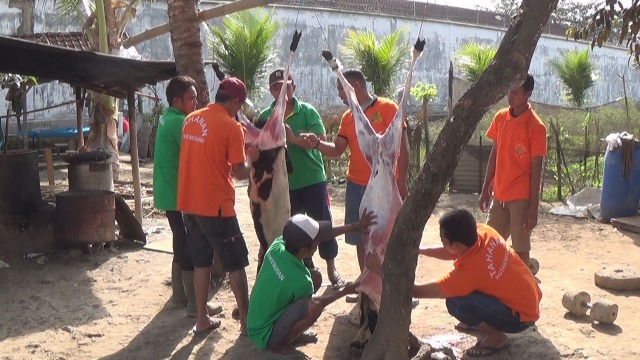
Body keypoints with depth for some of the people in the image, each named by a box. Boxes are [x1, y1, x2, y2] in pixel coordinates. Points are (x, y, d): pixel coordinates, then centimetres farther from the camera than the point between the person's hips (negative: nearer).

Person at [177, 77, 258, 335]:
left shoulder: (190, 120, 9)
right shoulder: (231, 126, -12)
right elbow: (240, 173, -12)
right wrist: (250, 158, 7)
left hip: (190, 203, 7)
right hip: (216, 206, -7)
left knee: (201, 262, 15)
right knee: (236, 263, 4)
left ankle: (202, 320, 21)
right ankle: (246, 322, 10)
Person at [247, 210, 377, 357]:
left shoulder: (278, 245, -15)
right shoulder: (299, 280, -32)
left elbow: (315, 236, -1)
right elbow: (315, 303, -8)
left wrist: (355, 227, -2)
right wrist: (344, 291, 6)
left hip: (259, 320, 8)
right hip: (264, 336, -8)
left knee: (315, 276, 5)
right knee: (314, 306, -31)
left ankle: (291, 330, 17)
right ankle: (279, 344, -6)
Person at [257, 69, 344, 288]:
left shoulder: (308, 111, -6)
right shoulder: (265, 117, 0)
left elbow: (321, 141, -14)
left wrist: (294, 139, -26)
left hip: (313, 179, -2)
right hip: (283, 183, 2)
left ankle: (331, 269, 22)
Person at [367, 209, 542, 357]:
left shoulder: (469, 271, -32)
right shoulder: (484, 231, -15)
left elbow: (417, 291, -23)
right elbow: (452, 253, 6)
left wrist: (380, 269, -17)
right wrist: (418, 250, -5)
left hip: (521, 316, -8)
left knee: (456, 302, -26)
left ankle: (496, 336, -3)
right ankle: (482, 322, 21)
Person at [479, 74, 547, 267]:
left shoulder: (535, 126, -12)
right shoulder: (500, 117, 5)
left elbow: (536, 169, -12)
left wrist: (533, 208, -13)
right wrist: (486, 189, 13)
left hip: (521, 198, -6)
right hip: (499, 195, 6)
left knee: (520, 248, 2)